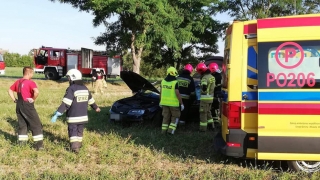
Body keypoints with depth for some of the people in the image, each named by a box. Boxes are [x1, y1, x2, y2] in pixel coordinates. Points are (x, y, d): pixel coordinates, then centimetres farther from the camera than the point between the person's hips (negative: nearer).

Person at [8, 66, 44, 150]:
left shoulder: (17, 82, 11)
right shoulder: (30, 82, -13)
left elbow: (10, 90, 21)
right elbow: (36, 92, -29)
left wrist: (15, 100, 15)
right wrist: (33, 99, -13)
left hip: (19, 106, 7)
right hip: (27, 105, -7)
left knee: (22, 124, 19)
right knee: (36, 125, 1)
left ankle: (21, 142, 22)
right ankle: (39, 144, 0)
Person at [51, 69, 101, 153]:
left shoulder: (71, 89, -16)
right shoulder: (85, 88, 7)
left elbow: (65, 104, -23)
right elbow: (91, 101, 21)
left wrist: (57, 114, -23)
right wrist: (95, 107, 40)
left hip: (73, 117, -6)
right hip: (83, 116, 6)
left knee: (73, 131, 1)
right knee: (80, 131, 20)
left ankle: (74, 147, -8)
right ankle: (78, 144, 31)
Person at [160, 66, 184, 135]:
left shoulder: (163, 81, 1)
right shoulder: (175, 82, -17)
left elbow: (161, 92, 7)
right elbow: (177, 94, -20)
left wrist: (160, 101, 18)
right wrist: (182, 104, -13)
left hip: (165, 102, 5)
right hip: (173, 103, -5)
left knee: (166, 116, 14)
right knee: (175, 116, 11)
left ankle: (164, 130, 12)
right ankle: (171, 130, 2)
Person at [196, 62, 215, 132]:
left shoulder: (204, 78, -17)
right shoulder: (211, 77, 11)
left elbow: (204, 88, -29)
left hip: (205, 98, -8)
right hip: (211, 97, 8)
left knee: (203, 113, 0)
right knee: (208, 111, 22)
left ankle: (203, 127, 3)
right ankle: (211, 124, 27)